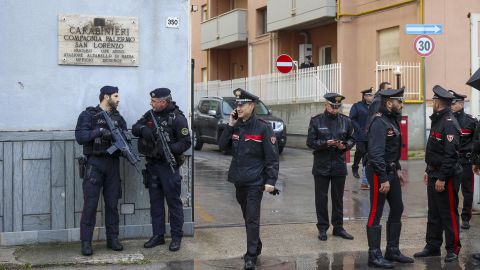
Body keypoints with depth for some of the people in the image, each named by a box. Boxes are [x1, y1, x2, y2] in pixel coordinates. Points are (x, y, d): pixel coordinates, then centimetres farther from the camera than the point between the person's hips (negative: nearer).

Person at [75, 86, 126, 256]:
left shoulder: (118, 117, 14)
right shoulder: (88, 115, -1)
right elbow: (80, 137, -12)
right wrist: (99, 131, -24)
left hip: (113, 163, 5)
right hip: (95, 163, -5)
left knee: (112, 203, 8)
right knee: (90, 203, -5)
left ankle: (112, 238, 16)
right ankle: (86, 242, -1)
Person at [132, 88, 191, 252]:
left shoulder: (177, 118, -12)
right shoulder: (150, 115, 7)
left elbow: (186, 142, -13)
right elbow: (134, 128, 9)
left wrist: (168, 148, -27)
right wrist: (142, 129, -14)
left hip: (169, 166, -6)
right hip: (152, 165, 6)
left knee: (173, 201, 1)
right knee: (155, 201, 11)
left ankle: (176, 237, 10)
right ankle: (158, 235, 20)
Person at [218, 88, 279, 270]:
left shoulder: (263, 127, -12)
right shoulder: (236, 126, 7)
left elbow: (272, 157, -13)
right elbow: (222, 145, 4)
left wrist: (270, 181, -18)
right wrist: (230, 125, -5)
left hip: (255, 181, -6)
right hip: (239, 180, 6)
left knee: (252, 219, -4)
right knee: (247, 217, 17)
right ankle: (256, 246, 32)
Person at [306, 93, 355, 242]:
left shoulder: (345, 121, 4)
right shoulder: (316, 121, -4)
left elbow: (351, 139, 11)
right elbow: (310, 142, -5)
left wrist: (345, 145, -10)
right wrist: (326, 143, -20)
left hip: (339, 165, 2)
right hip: (321, 166, -2)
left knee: (338, 198, 10)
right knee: (321, 198, 4)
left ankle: (338, 227, 20)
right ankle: (322, 228, 14)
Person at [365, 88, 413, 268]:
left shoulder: (392, 120, 13)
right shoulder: (379, 123, -18)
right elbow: (376, 154, -24)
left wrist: (398, 169, 17)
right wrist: (384, 179, -25)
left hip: (391, 171, 10)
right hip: (379, 173, -10)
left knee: (397, 209, 15)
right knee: (376, 213, -3)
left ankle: (392, 251, 25)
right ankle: (374, 256, 4)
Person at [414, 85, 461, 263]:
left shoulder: (449, 123, -17)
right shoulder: (437, 120, 15)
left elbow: (451, 154, -23)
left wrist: (442, 178, -24)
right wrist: (428, 171, 21)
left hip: (445, 176, -10)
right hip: (434, 175, 10)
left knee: (448, 214, -1)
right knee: (433, 213, 15)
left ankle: (452, 249, 8)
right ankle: (432, 246, 23)